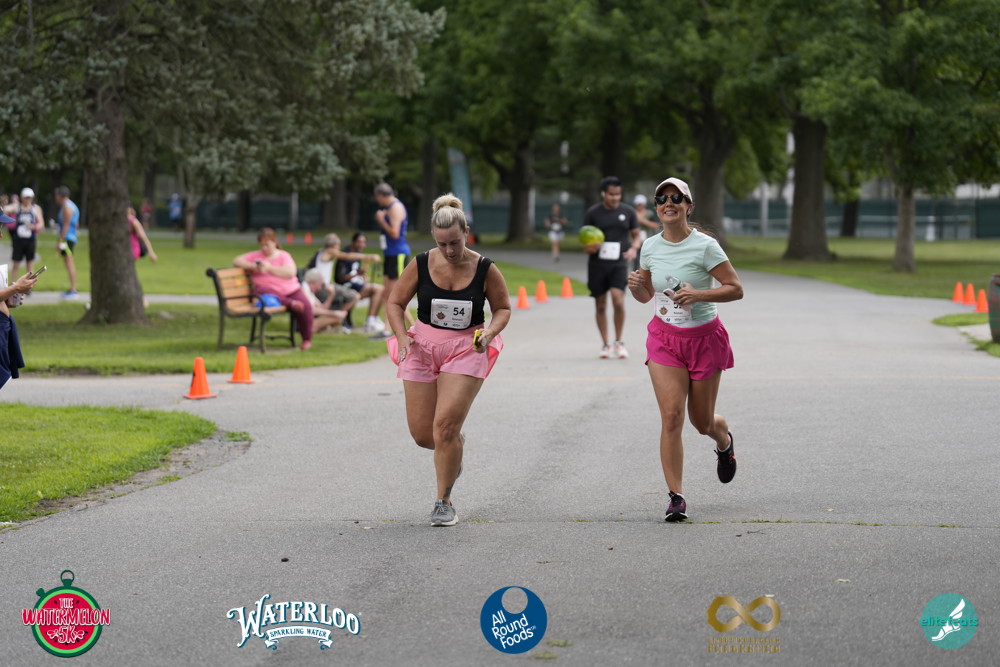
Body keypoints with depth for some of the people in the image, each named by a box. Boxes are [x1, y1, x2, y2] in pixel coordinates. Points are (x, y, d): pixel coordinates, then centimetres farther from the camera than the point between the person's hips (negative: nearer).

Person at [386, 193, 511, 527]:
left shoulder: (484, 269, -7)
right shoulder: (421, 265, -5)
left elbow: (503, 308, 6)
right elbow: (395, 302, 6)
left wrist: (489, 333, -14)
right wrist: (402, 335, -11)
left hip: (466, 350, -2)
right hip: (422, 348, 2)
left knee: (445, 426, -15)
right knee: (422, 433, 2)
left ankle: (444, 502, 0)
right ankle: (456, 445, 39)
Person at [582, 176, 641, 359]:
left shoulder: (628, 212, 2)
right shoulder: (592, 213, 0)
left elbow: (636, 235, 11)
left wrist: (633, 248, -11)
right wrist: (589, 247, -19)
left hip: (619, 264, -1)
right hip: (597, 266, 1)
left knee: (618, 300, -18)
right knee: (600, 306, 5)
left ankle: (619, 342, -3)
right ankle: (605, 345, 17)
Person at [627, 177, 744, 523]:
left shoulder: (705, 246, -12)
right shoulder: (651, 247, 2)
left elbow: (736, 289, -12)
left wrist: (699, 294, -26)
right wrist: (635, 285, -9)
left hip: (704, 338, -2)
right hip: (664, 338, 2)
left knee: (702, 421, 9)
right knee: (671, 416, -12)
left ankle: (724, 441, 48)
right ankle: (676, 497, -8)